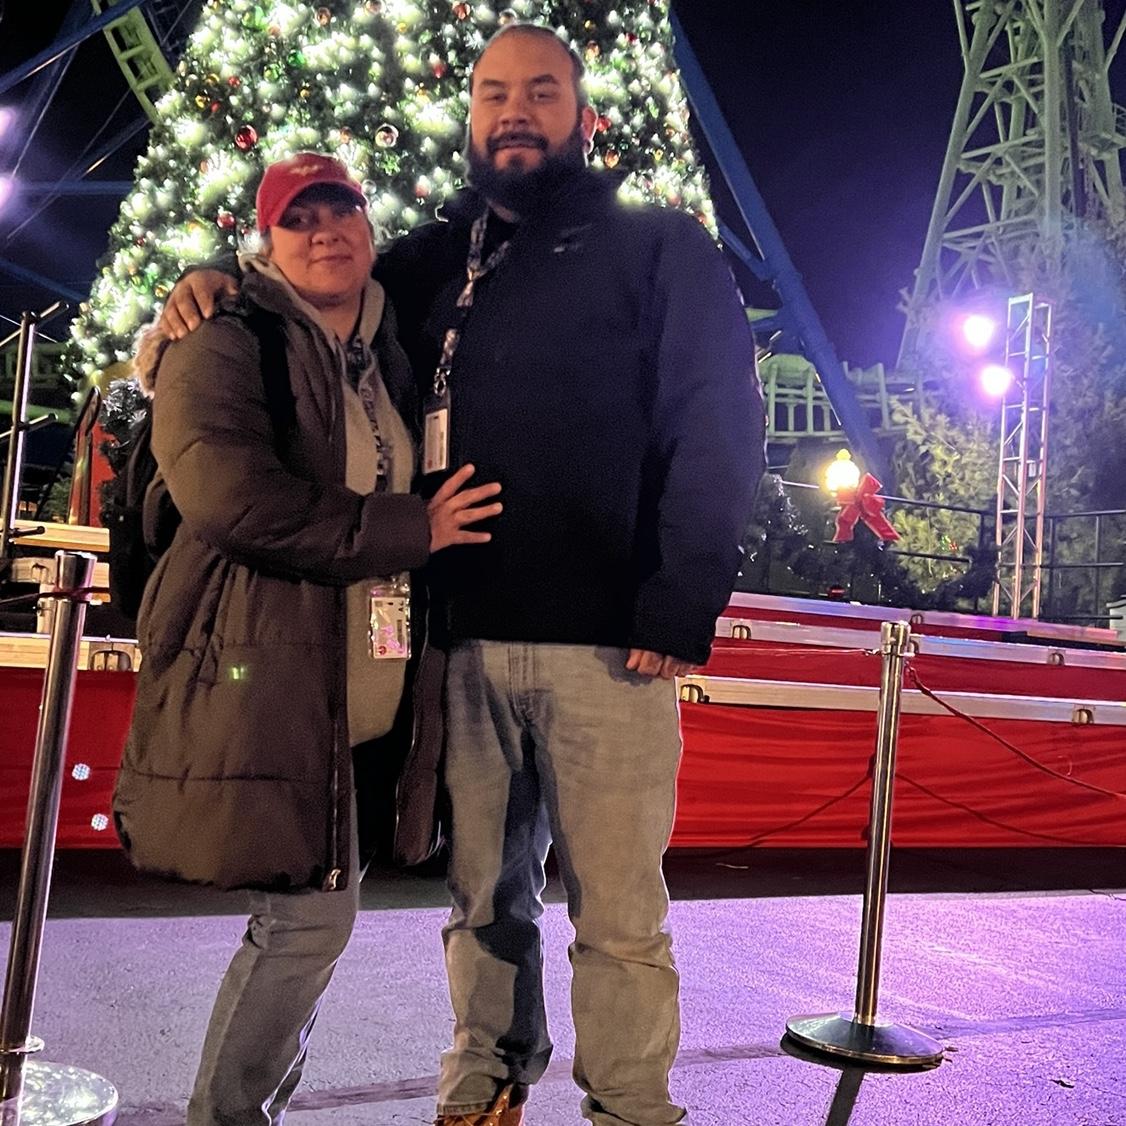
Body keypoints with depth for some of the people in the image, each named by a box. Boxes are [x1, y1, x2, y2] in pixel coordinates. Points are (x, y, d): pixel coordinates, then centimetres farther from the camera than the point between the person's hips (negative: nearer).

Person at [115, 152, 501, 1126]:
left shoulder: (388, 356, 18)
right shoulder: (224, 345, -3)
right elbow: (228, 493, -20)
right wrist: (408, 529, -17)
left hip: (349, 676, 7)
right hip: (258, 666, -7)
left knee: (312, 910, 14)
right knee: (312, 912, -7)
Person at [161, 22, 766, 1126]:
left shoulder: (660, 248, 7)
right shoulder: (435, 260, 18)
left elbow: (718, 427, -3)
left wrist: (679, 606, -13)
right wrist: (219, 281, 9)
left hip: (607, 647, -3)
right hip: (467, 638, 4)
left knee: (616, 911, 2)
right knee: (482, 893, 12)